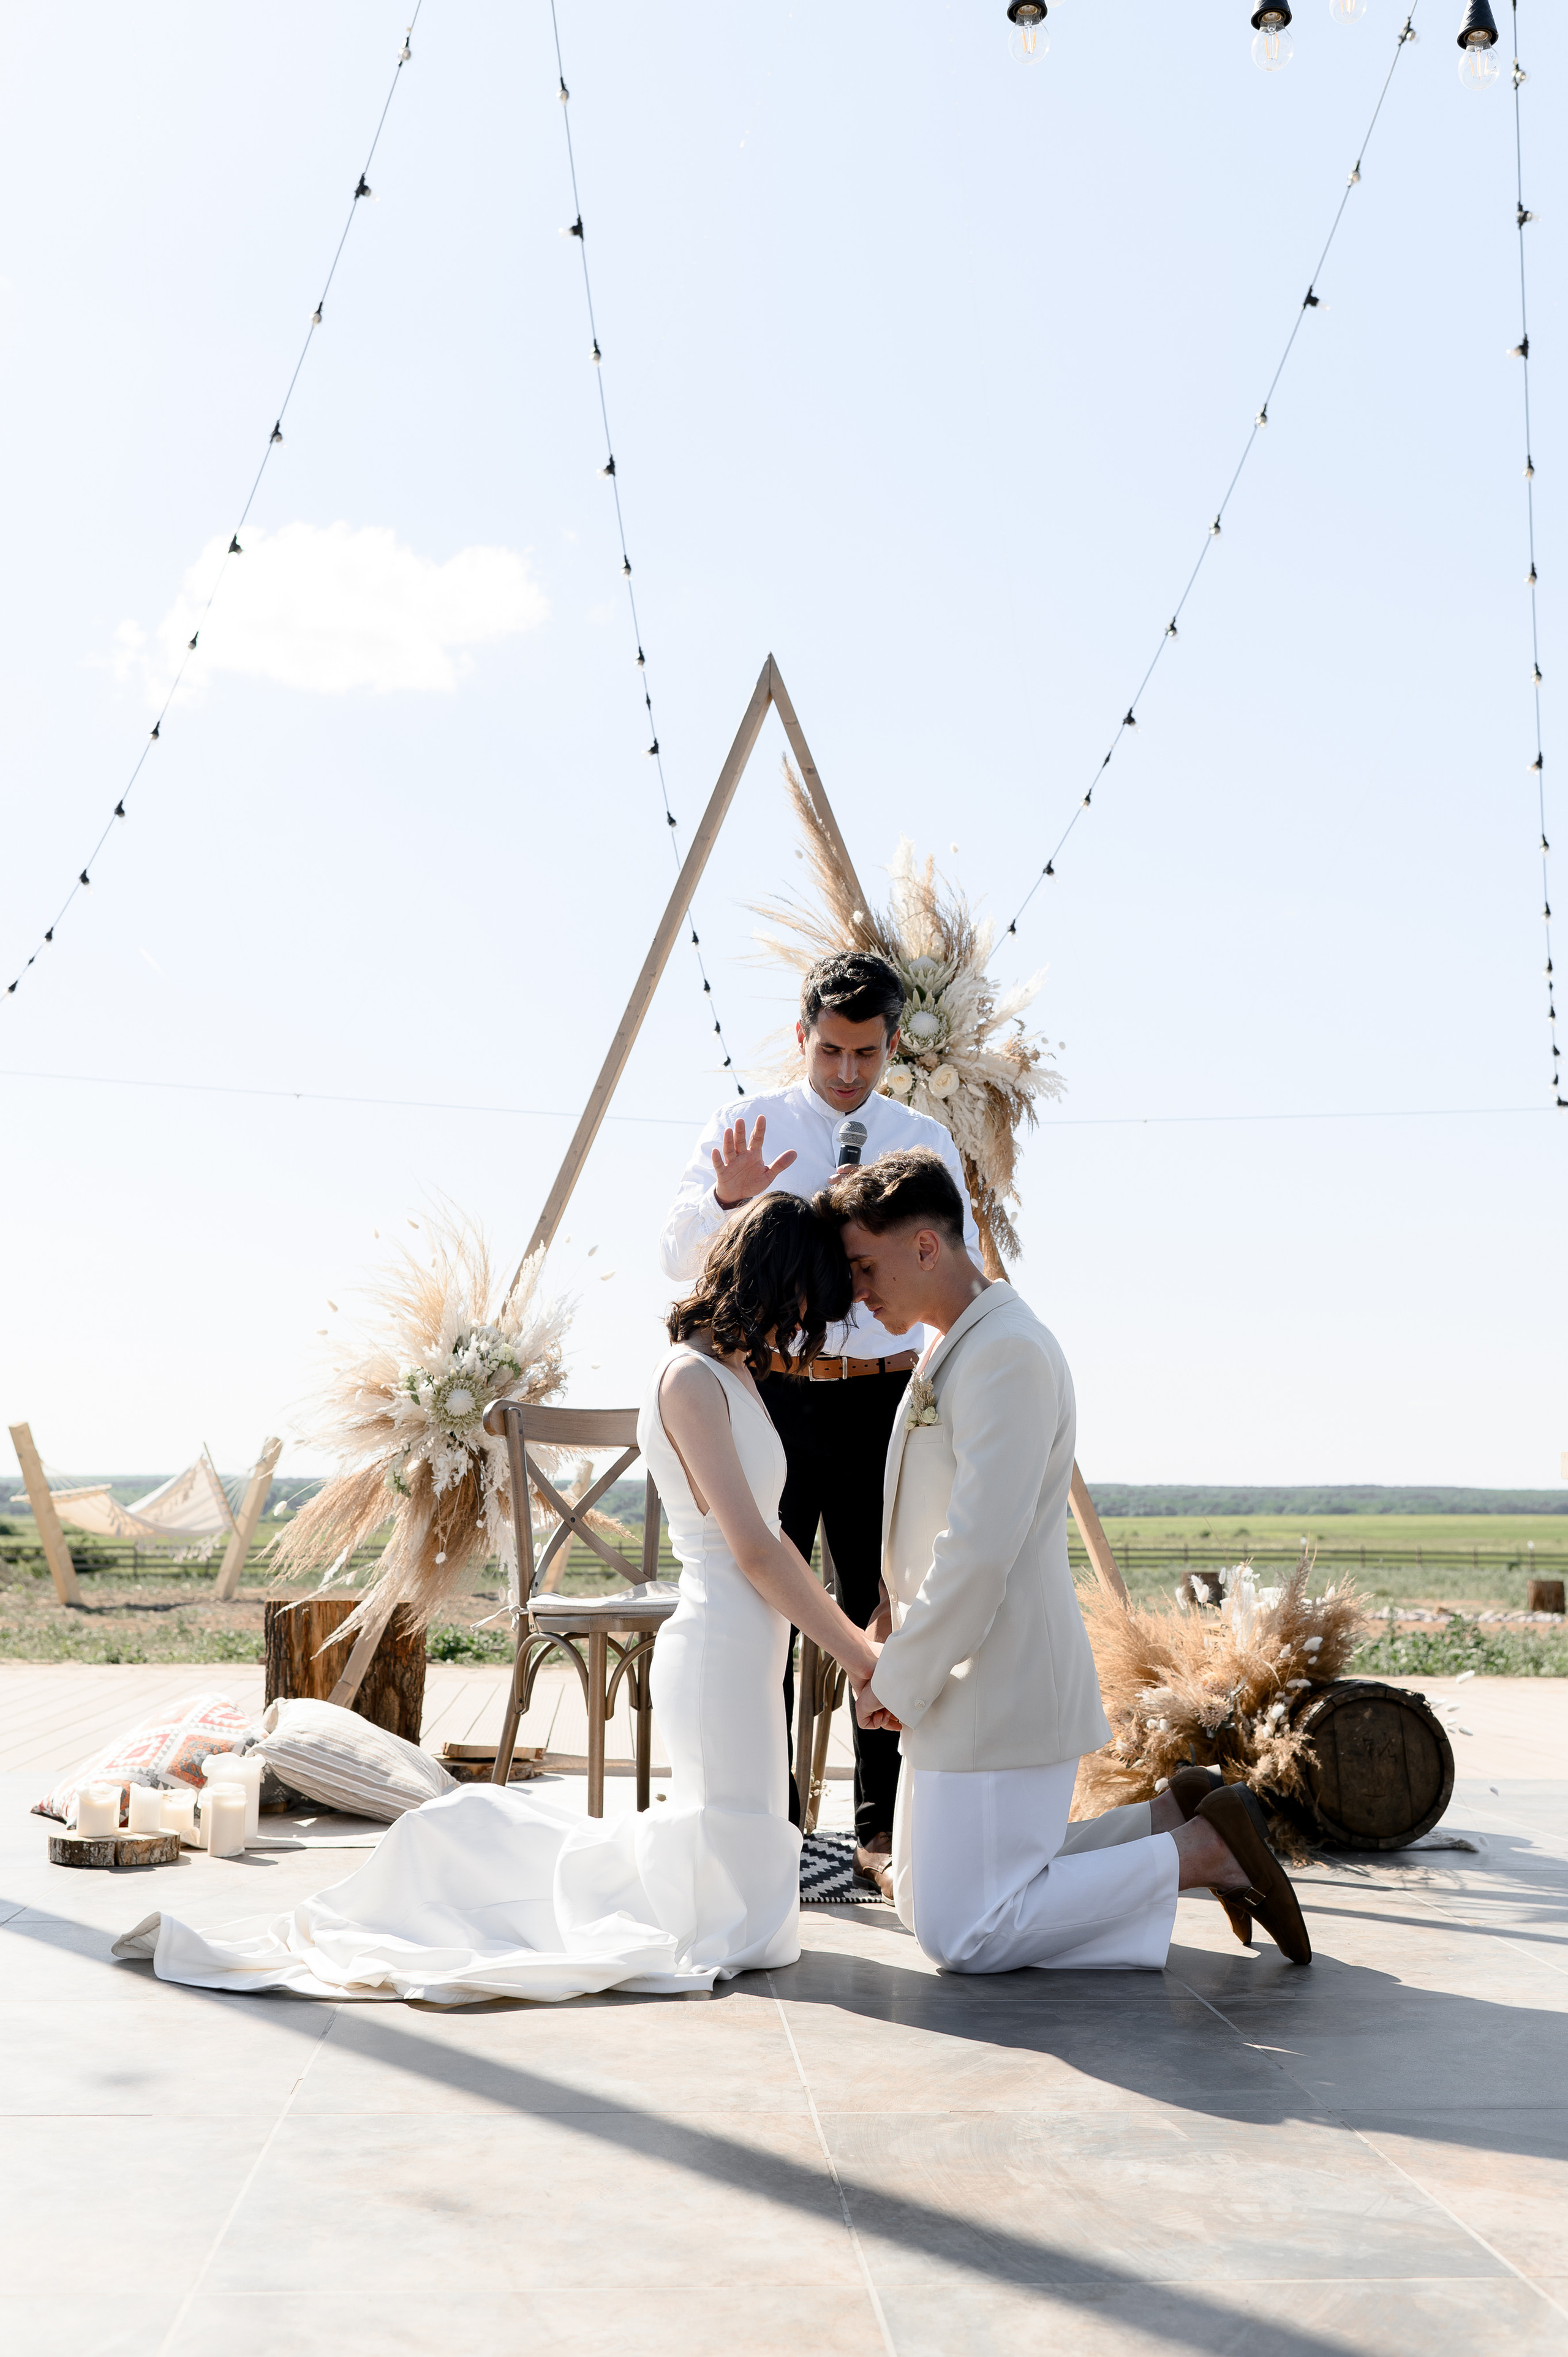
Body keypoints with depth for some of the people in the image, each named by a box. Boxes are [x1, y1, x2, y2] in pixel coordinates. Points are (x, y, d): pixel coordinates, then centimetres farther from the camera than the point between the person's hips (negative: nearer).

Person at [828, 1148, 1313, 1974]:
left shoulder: (1009, 1353, -19)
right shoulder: (947, 1352, 15)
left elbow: (981, 1550, -25)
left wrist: (898, 1682, -15)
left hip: (1000, 1694, -11)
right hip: (962, 1688, 11)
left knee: (962, 1936, -9)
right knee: (926, 1905, 16)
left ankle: (1201, 1851, -2)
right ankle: (1171, 1821, 16)